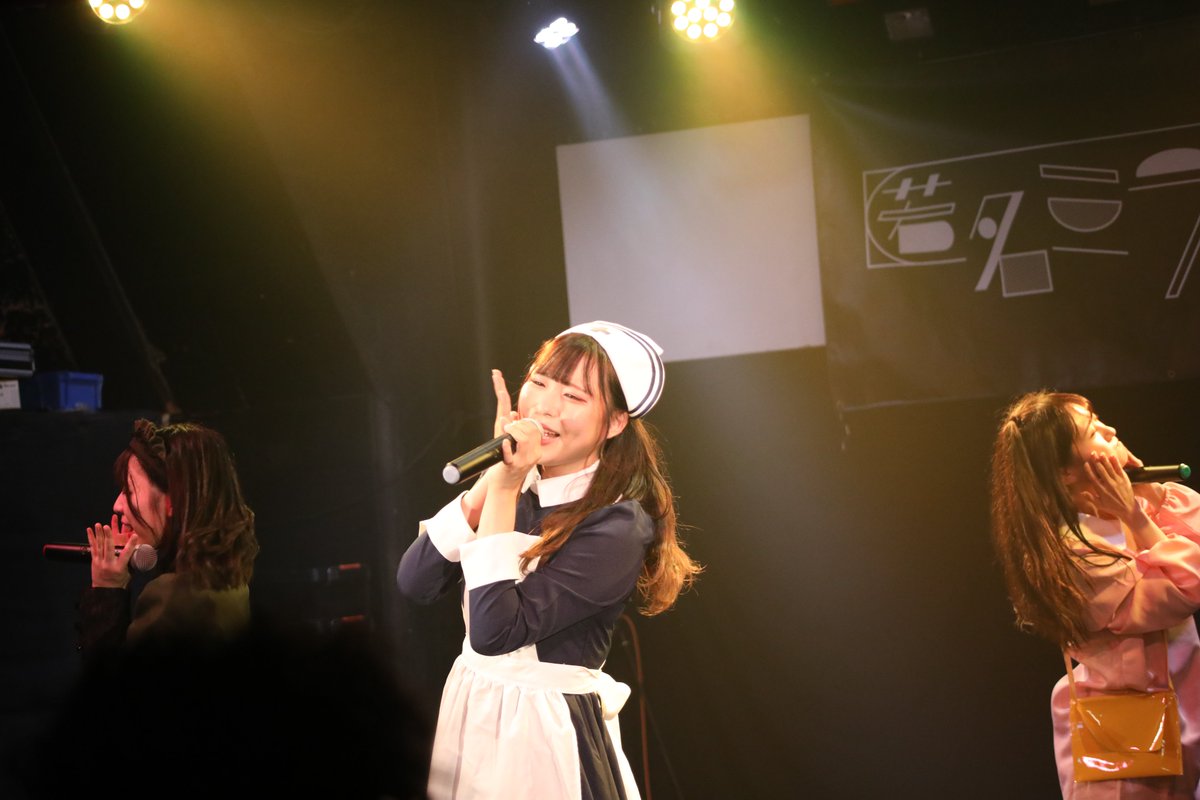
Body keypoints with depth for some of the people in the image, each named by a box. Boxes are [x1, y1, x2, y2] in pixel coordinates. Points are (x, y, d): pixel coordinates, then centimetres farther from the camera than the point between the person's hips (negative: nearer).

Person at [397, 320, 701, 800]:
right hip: (466, 709, 6)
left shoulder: (615, 529, -18)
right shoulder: (518, 484, -1)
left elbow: (496, 631, -26)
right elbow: (414, 584, -10)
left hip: (545, 730, -6)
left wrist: (505, 489, -26)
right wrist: (494, 476, -16)